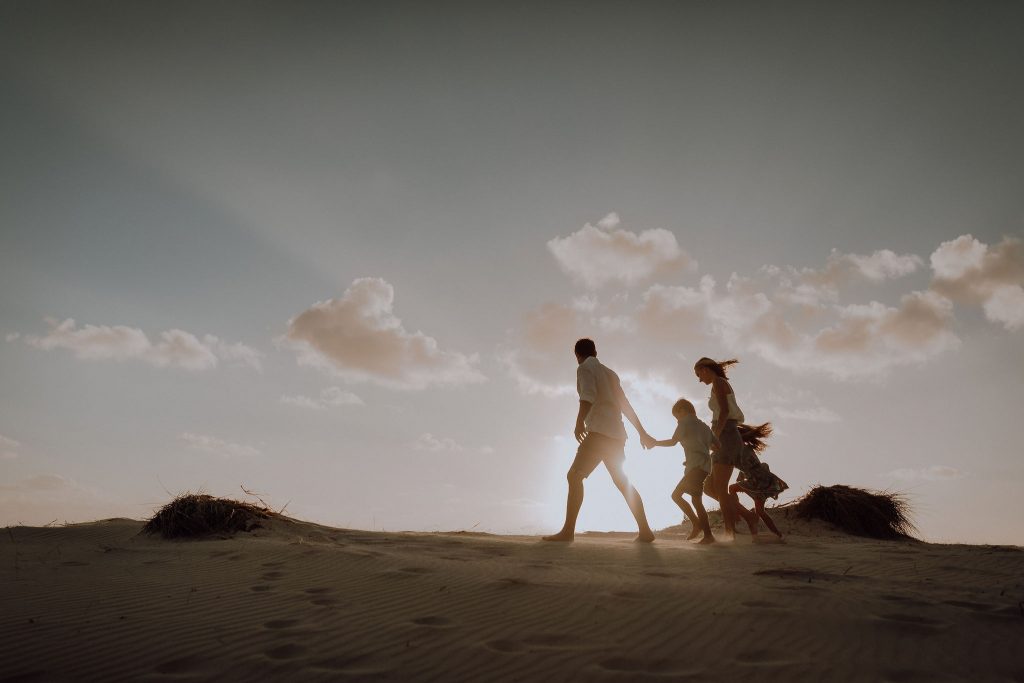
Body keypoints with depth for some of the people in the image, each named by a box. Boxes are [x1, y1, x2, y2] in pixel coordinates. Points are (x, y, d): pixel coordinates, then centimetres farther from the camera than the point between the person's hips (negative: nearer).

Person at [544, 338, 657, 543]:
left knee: (575, 476, -10)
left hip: (599, 432, -8)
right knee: (622, 482, 16)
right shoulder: (609, 373, 24)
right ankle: (645, 531, 14)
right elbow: (626, 405, 24)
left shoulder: (584, 368, 3)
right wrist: (642, 432, 26)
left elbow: (588, 395, -17)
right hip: (617, 434, 8)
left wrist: (580, 422, -26)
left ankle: (568, 530, -20)